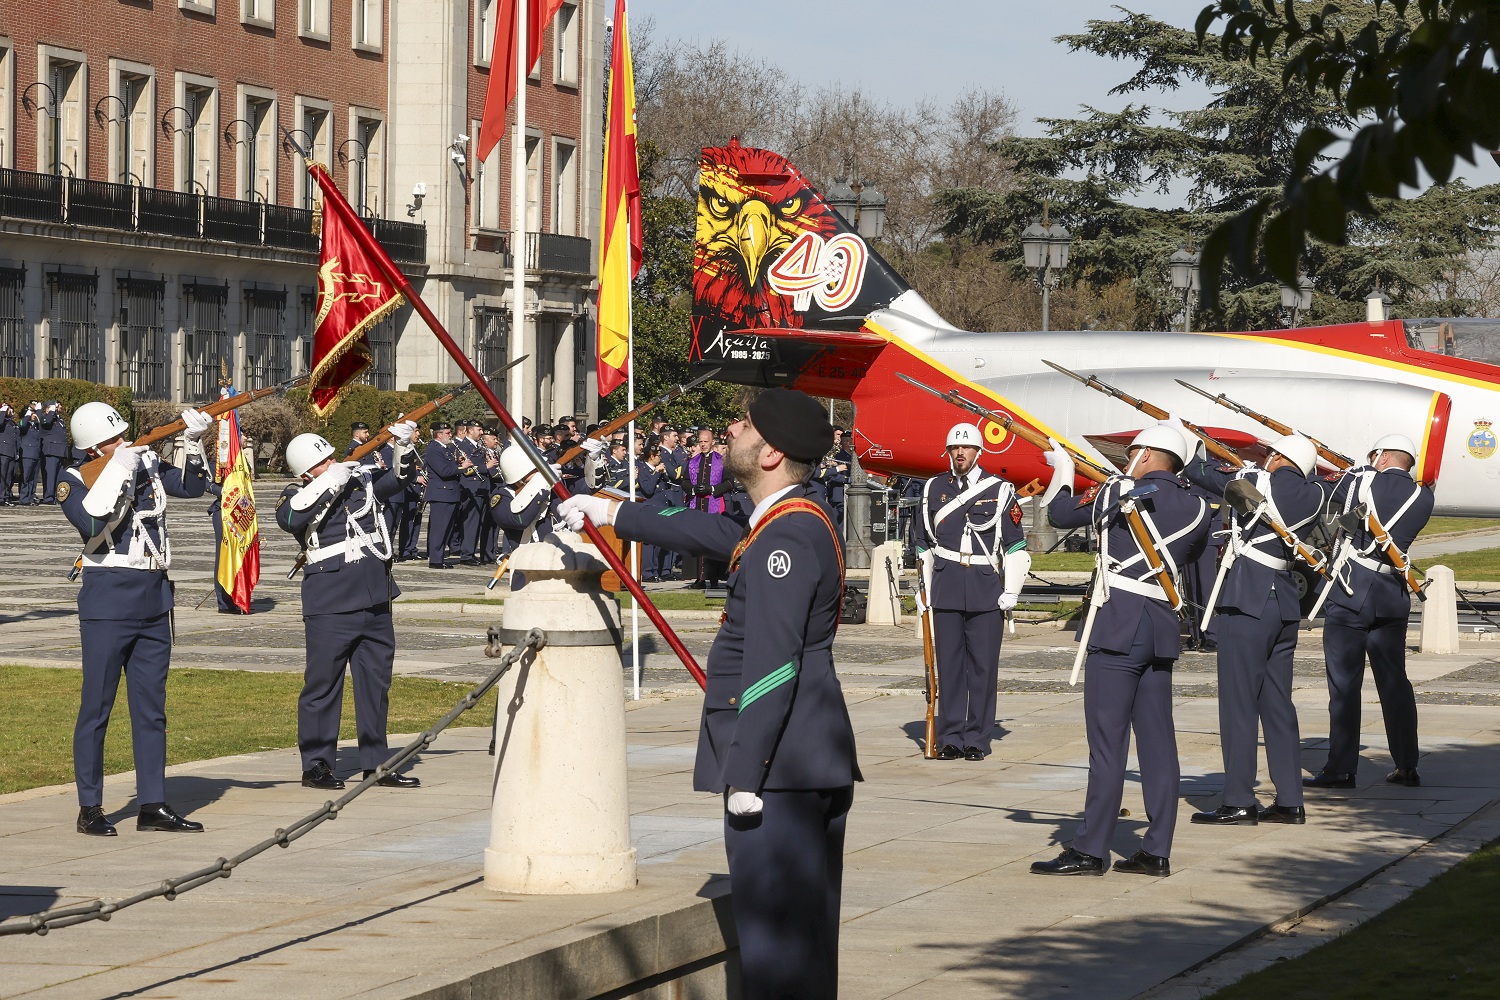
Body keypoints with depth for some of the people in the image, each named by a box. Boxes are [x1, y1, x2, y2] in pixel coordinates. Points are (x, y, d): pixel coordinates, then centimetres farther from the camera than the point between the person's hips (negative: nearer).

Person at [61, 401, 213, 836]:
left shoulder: (146, 465, 8)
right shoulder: (75, 481, -7)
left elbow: (192, 486, 16)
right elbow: (91, 523, -24)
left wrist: (193, 441, 0)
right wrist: (118, 470, -22)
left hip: (154, 602, 6)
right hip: (107, 604, -6)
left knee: (151, 708, 9)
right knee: (97, 707, -1)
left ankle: (153, 806, 14)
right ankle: (90, 808, 6)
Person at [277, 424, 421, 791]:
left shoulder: (362, 480, 10)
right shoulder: (299, 497, -4)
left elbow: (398, 478, 19)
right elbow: (288, 518, -24)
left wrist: (403, 446, -2)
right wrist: (331, 483, -20)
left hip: (375, 601, 6)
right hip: (329, 605, -6)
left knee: (376, 682, 11)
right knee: (323, 682, -2)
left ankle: (376, 764, 19)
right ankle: (316, 766, 6)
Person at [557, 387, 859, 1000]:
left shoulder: (787, 536, -18)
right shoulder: (796, 518, 14)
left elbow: (771, 664, -23)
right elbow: (716, 535, 32)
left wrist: (744, 774, -23)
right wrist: (615, 514, 40)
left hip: (777, 769, -11)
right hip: (814, 766, 11)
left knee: (773, 940, -8)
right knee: (805, 936, 15)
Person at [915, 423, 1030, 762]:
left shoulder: (1000, 491, 5)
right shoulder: (934, 489, 12)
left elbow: (1015, 546, 6)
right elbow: (925, 544, 17)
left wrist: (1011, 593, 0)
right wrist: (926, 590, 12)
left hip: (987, 593, -2)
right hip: (946, 590, 2)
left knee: (983, 666, -1)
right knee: (949, 665, 2)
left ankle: (978, 739, 5)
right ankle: (951, 738, 7)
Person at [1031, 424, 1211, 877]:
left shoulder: (1120, 492, -5)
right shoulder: (1197, 510, 9)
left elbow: (1061, 515, 8)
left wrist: (1062, 475, 27)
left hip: (1117, 628, -6)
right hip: (1162, 631, 6)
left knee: (1107, 741, -6)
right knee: (1157, 742, 7)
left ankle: (1090, 850, -5)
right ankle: (1157, 851, 8)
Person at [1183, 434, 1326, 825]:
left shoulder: (1254, 481, -9)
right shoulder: (1314, 496, 7)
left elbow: (1203, 473, 1)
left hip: (1245, 602, -7)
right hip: (1284, 604, 7)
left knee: (1238, 702, -4)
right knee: (1278, 704, 11)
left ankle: (1239, 803, -4)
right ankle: (1289, 801, 12)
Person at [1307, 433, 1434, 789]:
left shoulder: (1358, 480, -5)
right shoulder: (1423, 497, 5)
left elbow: (1328, 509, 7)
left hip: (1349, 594, -4)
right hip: (1393, 599, 4)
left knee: (1344, 683, -2)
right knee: (1394, 681, 12)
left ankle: (1341, 769, -2)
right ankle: (1407, 766, 15)